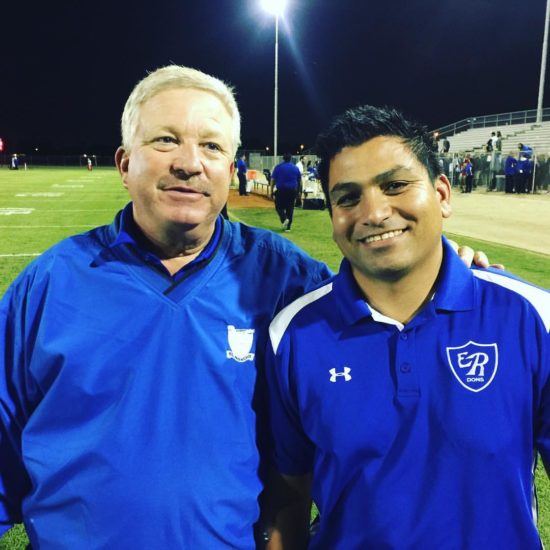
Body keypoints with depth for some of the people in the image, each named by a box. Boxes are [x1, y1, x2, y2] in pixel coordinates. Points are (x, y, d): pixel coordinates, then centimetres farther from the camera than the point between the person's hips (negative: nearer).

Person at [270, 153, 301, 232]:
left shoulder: (278, 167, -3)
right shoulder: (295, 168, 5)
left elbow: (273, 180, -6)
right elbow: (299, 180, 13)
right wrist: (298, 190, 26)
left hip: (281, 190, -2)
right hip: (292, 191, 2)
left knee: (279, 207, 8)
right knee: (290, 209, 8)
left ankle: (284, 219, -18)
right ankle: (288, 227, 8)